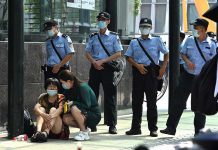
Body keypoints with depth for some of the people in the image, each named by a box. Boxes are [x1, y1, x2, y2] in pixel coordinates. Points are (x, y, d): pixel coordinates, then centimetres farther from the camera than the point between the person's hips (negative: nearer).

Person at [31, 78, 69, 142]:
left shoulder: (61, 97, 1)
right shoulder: (43, 97, 6)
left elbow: (60, 109, -20)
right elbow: (36, 108, -15)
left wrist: (51, 117, -42)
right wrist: (44, 115, -38)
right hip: (44, 127, 2)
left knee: (53, 109, -22)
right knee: (41, 109, -17)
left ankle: (46, 132, -50)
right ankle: (38, 131, -46)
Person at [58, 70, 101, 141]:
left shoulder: (83, 87, -18)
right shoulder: (69, 90, 5)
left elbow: (87, 105, -24)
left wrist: (72, 103, -22)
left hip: (94, 115, -8)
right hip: (83, 114, 8)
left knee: (74, 109, -32)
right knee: (65, 118, -16)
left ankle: (84, 133, -18)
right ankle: (85, 128, 4)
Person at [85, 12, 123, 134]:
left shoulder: (114, 37, 2)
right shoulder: (93, 37, 12)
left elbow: (118, 54, -6)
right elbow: (87, 53, 12)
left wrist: (102, 61, -12)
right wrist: (94, 62, -8)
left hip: (108, 68, -3)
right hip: (95, 67, 3)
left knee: (110, 96, -3)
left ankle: (112, 125, 0)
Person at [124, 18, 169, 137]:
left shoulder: (156, 41, 10)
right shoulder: (134, 42, 14)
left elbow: (166, 54, 12)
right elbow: (128, 57, 7)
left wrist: (163, 68, 0)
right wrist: (137, 65, -9)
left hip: (151, 71, -2)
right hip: (138, 72, 2)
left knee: (151, 101, -2)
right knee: (136, 101, 4)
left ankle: (153, 128, 2)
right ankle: (136, 128, 10)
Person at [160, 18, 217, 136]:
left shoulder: (211, 45, -3)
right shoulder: (189, 40, 2)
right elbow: (183, 54, 12)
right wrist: (187, 61, -9)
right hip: (187, 76, 1)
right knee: (178, 101, -1)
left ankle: (199, 130, 18)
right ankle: (171, 128, 4)